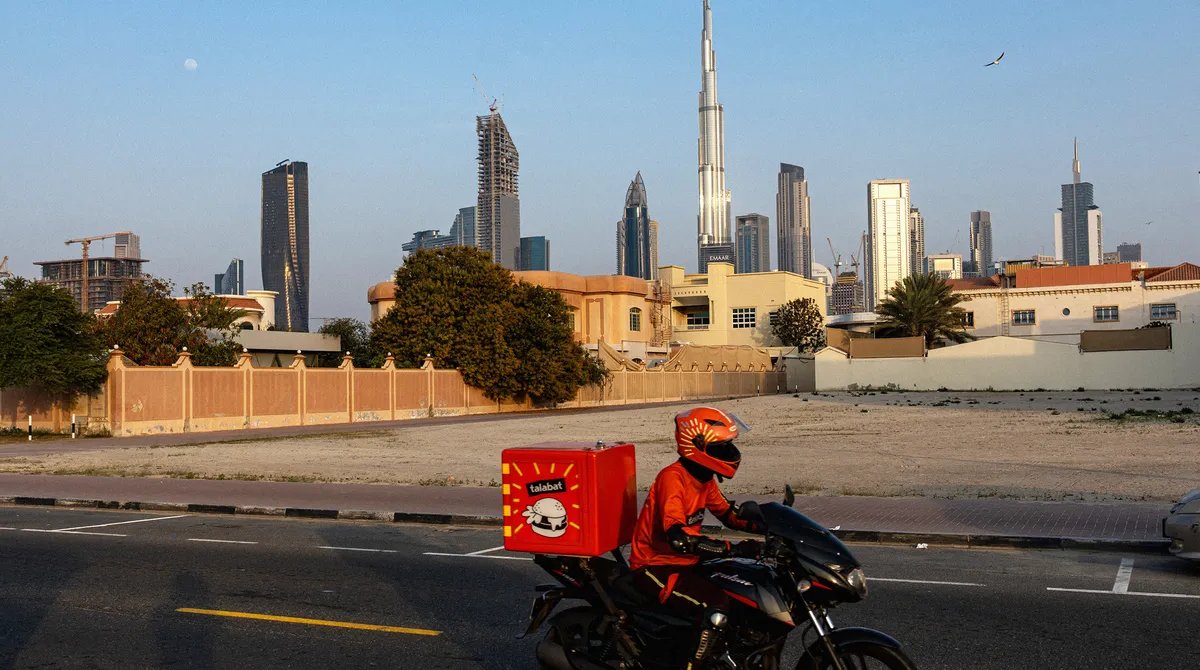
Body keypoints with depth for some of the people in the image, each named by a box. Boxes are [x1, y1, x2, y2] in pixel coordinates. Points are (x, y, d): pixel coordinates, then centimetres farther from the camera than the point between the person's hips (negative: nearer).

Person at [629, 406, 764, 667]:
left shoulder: (704, 479, 6)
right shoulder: (672, 478, -23)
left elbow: (727, 514, 16)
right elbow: (678, 537, -34)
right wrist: (733, 549, -37)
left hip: (686, 561, 10)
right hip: (655, 566, -10)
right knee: (716, 605, -28)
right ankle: (691, 663, -18)